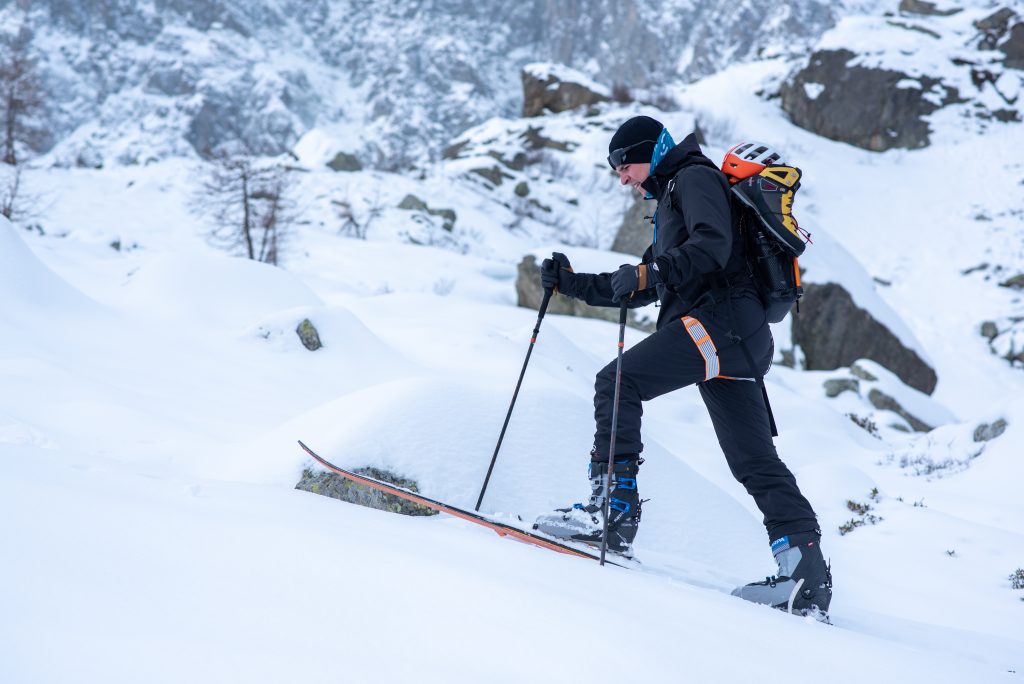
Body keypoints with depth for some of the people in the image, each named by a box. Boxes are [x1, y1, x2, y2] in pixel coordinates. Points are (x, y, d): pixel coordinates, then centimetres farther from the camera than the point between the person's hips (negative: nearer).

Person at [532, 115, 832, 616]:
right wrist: (573, 284, 24)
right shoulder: (673, 197, 33)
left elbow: (712, 246, -17)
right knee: (754, 461, 4)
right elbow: (643, 288, 33)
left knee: (617, 383, -16)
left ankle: (611, 511, -23)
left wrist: (648, 272, -25)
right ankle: (806, 574, -1)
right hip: (731, 337, 10)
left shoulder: (694, 177, 3)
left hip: (717, 320, -10)